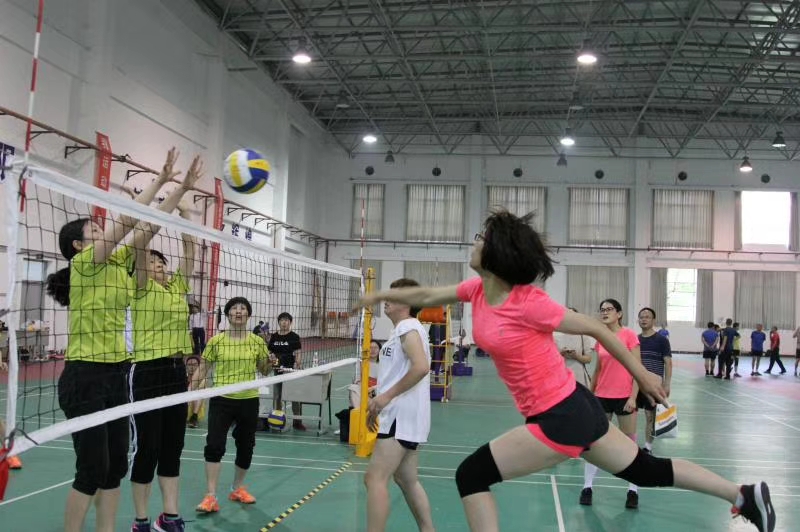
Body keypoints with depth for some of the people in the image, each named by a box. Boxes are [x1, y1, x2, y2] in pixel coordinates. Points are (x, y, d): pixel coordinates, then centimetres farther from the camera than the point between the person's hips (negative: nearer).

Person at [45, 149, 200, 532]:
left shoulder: (117, 265, 10)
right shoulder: (83, 264, -10)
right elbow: (128, 220, -18)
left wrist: (184, 188, 3)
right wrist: (161, 179, -14)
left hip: (115, 374, 8)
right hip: (85, 377, -8)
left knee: (116, 466, 11)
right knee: (92, 470, -3)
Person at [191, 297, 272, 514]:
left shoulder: (257, 342, 1)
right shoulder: (216, 341, -2)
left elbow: (264, 371, 11)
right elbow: (202, 369, 4)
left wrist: (269, 363, -10)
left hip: (248, 401, 2)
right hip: (221, 400, -2)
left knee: (246, 447, 11)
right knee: (214, 445, -11)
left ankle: (237, 489, 32)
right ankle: (210, 497, -3)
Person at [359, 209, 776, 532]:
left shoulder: (528, 301, -22)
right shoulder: (478, 289, 0)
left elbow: (595, 328, -12)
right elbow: (427, 296, 17)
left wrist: (642, 375, -2)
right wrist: (382, 295, 15)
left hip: (561, 419, -8)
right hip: (572, 408, 8)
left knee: (470, 476, -3)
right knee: (646, 470, 21)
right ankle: (745, 496, 34)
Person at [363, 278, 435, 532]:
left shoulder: (408, 327, -13)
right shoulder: (402, 330, 18)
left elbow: (421, 367, -28)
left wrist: (387, 396, -24)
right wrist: (380, 400, 16)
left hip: (403, 417, -11)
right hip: (400, 416, 11)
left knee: (375, 478, -13)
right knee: (407, 480, 15)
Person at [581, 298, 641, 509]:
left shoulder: (629, 335, -7)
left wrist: (633, 397, -16)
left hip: (624, 397, -4)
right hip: (602, 396, 4)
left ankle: (633, 490, 15)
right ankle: (587, 486, 12)